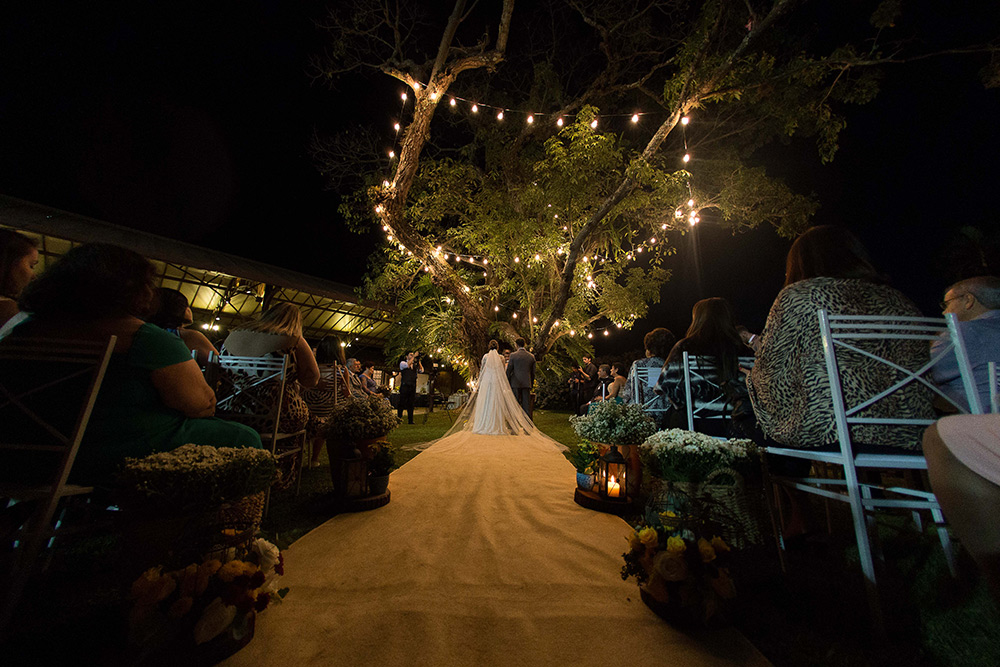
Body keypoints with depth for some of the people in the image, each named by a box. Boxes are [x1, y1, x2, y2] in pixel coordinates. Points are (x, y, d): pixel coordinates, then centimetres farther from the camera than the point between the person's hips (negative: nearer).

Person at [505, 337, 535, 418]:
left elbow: (508, 370, -3)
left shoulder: (513, 355, -5)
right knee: (526, 405, 7)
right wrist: (531, 384, 20)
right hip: (527, 383, 3)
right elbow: (533, 372, 11)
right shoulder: (531, 356, 6)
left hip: (515, 383, -3)